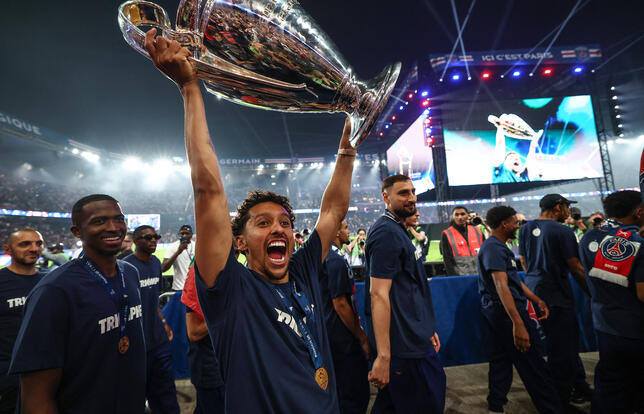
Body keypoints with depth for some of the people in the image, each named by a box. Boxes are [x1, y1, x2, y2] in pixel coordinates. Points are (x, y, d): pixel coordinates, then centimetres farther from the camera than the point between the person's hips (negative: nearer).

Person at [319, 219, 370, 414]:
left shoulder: (323, 255, 9)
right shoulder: (337, 259, -21)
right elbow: (340, 304, -22)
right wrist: (362, 336, -13)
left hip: (329, 332, 10)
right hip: (344, 339, -10)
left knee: (338, 391, 22)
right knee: (357, 396, 3)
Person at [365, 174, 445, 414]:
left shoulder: (397, 230, 13)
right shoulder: (386, 232, -19)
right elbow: (378, 294, -25)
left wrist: (428, 329, 21)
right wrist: (383, 356, -27)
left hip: (415, 336, 9)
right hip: (405, 344, -9)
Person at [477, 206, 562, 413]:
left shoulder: (498, 246, 17)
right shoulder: (494, 247, -17)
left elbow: (514, 280, 21)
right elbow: (501, 286, -26)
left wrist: (537, 301, 16)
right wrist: (518, 323, -29)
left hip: (498, 313, 10)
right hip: (505, 312, -10)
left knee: (501, 361, 16)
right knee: (533, 367, 2)